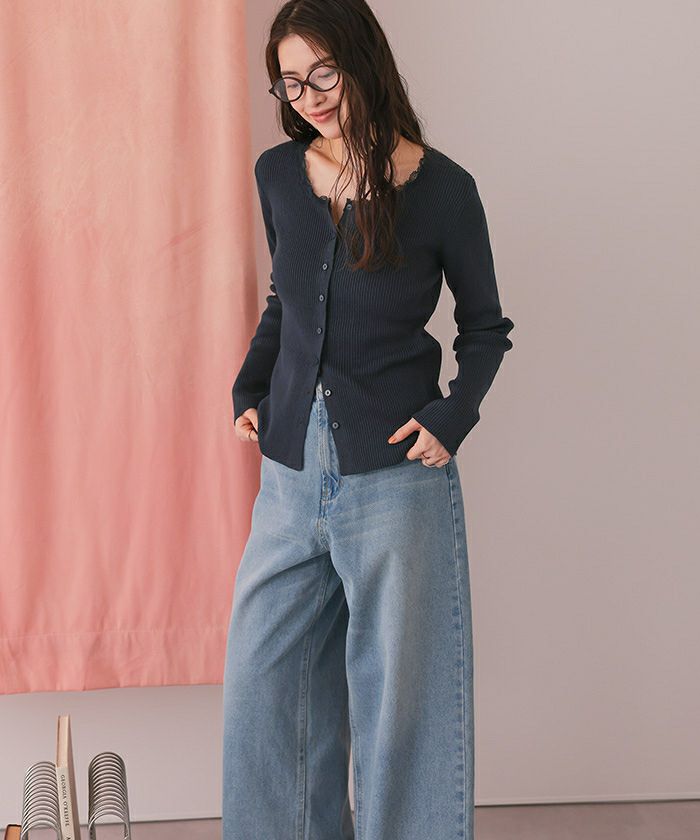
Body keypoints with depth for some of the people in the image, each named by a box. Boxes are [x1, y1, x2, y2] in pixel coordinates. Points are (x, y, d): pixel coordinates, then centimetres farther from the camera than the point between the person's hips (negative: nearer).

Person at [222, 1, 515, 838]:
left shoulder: (441, 188, -8)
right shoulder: (278, 174, 4)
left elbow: (485, 326, 4)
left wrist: (453, 415, -10)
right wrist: (248, 389, 7)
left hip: (397, 476, -4)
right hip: (292, 471, 5)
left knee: (401, 690, 6)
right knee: (263, 686, 9)